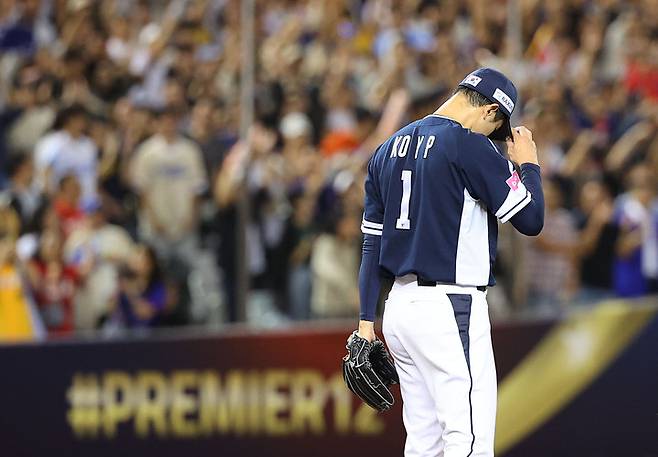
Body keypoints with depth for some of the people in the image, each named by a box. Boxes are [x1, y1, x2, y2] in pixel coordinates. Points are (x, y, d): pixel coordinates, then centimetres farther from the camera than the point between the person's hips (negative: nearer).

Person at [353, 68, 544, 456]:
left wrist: (366, 320, 17)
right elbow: (531, 219, -10)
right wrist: (528, 164, 7)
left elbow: (372, 241, 15)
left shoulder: (390, 148, 14)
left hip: (399, 306, 8)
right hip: (450, 308, -8)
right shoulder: (471, 147, -11)